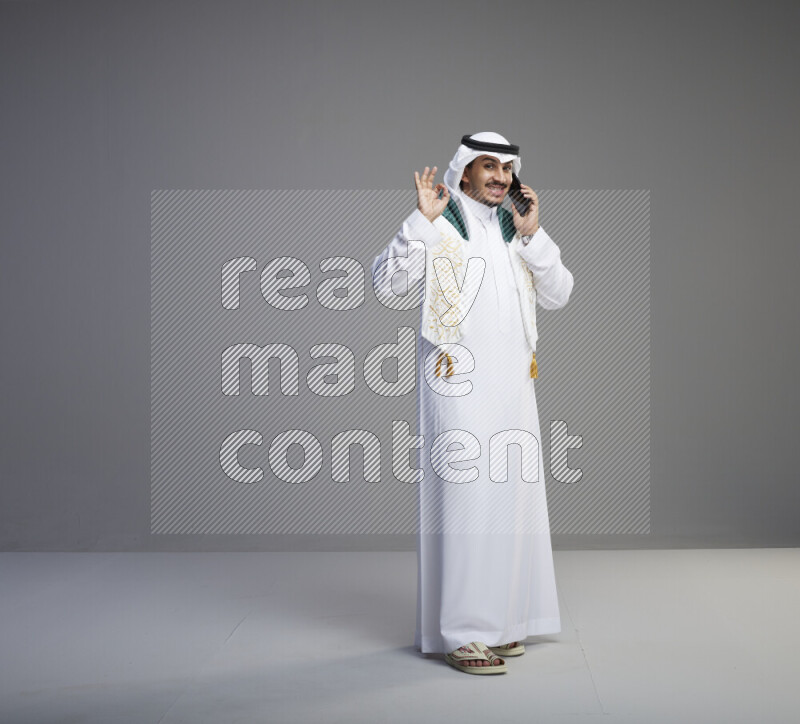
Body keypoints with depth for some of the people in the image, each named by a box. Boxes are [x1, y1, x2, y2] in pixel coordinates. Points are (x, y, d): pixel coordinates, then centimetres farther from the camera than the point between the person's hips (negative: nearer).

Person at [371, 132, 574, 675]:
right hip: (458, 385, -6)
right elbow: (385, 279, -16)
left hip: (513, 385, 6)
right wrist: (422, 219, -22)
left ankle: (497, 620, 20)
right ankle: (460, 633, -4)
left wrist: (532, 234, -2)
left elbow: (558, 295, 8)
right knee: (464, 499, -9)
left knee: (511, 498, 9)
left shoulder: (515, 230, 15)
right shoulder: (437, 228, -2)